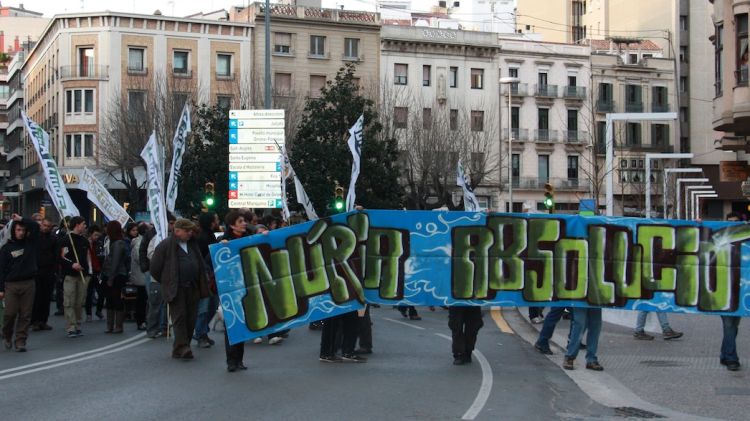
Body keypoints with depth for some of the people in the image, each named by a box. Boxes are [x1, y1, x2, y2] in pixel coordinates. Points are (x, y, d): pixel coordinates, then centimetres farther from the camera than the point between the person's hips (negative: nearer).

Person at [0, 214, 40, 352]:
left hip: (29, 283, 2)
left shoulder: (30, 243, 9)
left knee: (25, 315, 0)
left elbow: (36, 227, -2)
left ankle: (20, 342, 5)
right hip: (11, 285, -1)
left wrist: (22, 219, -9)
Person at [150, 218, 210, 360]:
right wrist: (167, 283, 5)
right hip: (176, 290, -6)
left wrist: (202, 286, 16)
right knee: (179, 317, -11)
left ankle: (182, 348, 12)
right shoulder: (165, 246, -4)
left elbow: (201, 265, 24)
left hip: (192, 288, 6)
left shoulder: (193, 245, 15)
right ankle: (182, 347, -14)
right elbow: (154, 268, -1)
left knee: (191, 319, 4)